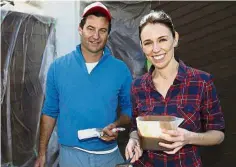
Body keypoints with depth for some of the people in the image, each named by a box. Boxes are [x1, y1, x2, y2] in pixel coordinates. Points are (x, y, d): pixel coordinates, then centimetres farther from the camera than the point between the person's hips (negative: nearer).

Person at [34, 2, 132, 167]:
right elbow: (50, 111, 3)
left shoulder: (121, 69, -7)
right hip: (71, 153, 0)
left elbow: (129, 108, 3)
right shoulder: (58, 67, -5)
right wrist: (42, 153, 5)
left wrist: (116, 125, -16)